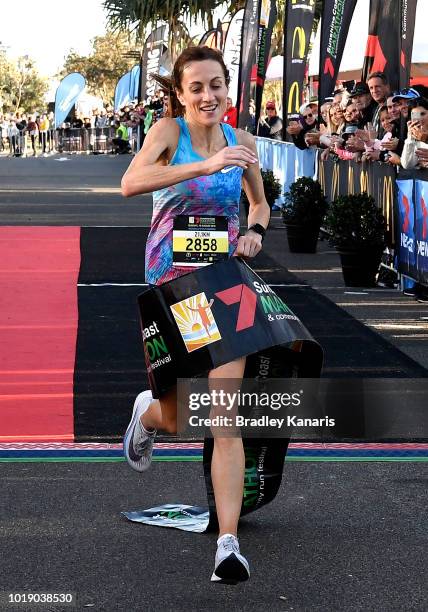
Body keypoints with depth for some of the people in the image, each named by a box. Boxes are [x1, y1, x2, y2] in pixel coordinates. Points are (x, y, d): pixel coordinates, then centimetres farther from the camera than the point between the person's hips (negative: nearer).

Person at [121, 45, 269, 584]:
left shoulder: (240, 142, 4)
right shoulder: (168, 131, -9)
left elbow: (260, 202, 21)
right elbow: (130, 183, -29)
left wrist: (254, 230, -1)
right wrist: (206, 165, -38)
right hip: (171, 277, -2)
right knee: (177, 421, 8)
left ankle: (228, 543, -12)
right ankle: (147, 412, 47)